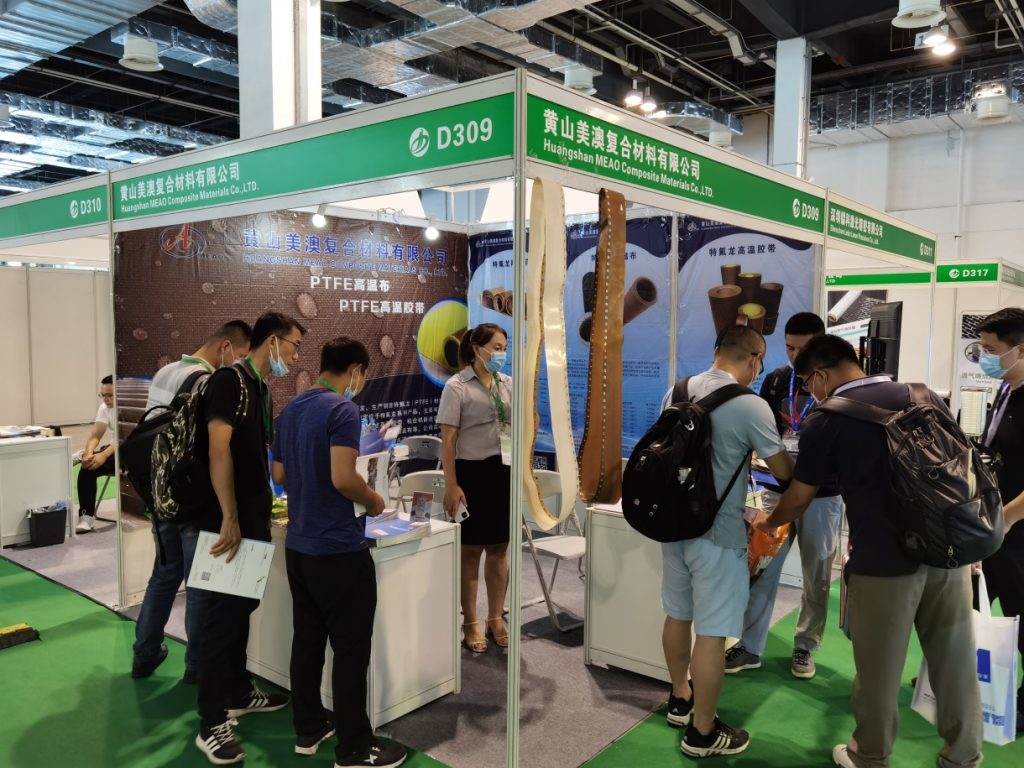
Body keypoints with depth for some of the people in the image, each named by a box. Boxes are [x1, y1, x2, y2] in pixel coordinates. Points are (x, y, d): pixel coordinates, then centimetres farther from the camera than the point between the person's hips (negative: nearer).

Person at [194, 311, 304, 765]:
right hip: (230, 520, -9)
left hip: (254, 519, 9)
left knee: (242, 607, 18)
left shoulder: (262, 388, 14)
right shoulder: (230, 380, -14)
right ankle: (211, 724, 7)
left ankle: (238, 693, 32)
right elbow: (219, 450, -22)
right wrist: (229, 518, -24)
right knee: (222, 613, -3)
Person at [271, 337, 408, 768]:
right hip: (338, 549, -8)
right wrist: (373, 501, -7)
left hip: (298, 545, 9)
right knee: (351, 649, 1)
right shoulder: (342, 409, -16)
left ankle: (309, 730, 28)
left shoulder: (290, 410, 10)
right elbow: (342, 477, -24)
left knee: (307, 640, 16)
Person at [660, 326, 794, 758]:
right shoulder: (752, 407, -17)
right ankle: (702, 733, 17)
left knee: (678, 615, 21)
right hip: (717, 533, -7)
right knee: (711, 633, 5)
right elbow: (785, 473, -9)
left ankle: (680, 699, 40)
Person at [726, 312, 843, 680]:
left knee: (817, 577, 9)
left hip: (822, 495, -2)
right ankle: (749, 646, 13)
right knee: (762, 569, 2)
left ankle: (804, 647, 26)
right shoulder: (775, 380, 5)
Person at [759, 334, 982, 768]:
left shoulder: (826, 420, -6)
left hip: (885, 560, -5)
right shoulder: (926, 397, 8)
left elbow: (799, 499, 2)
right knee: (955, 663, 17)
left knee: (878, 670, 11)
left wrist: (769, 524, 21)